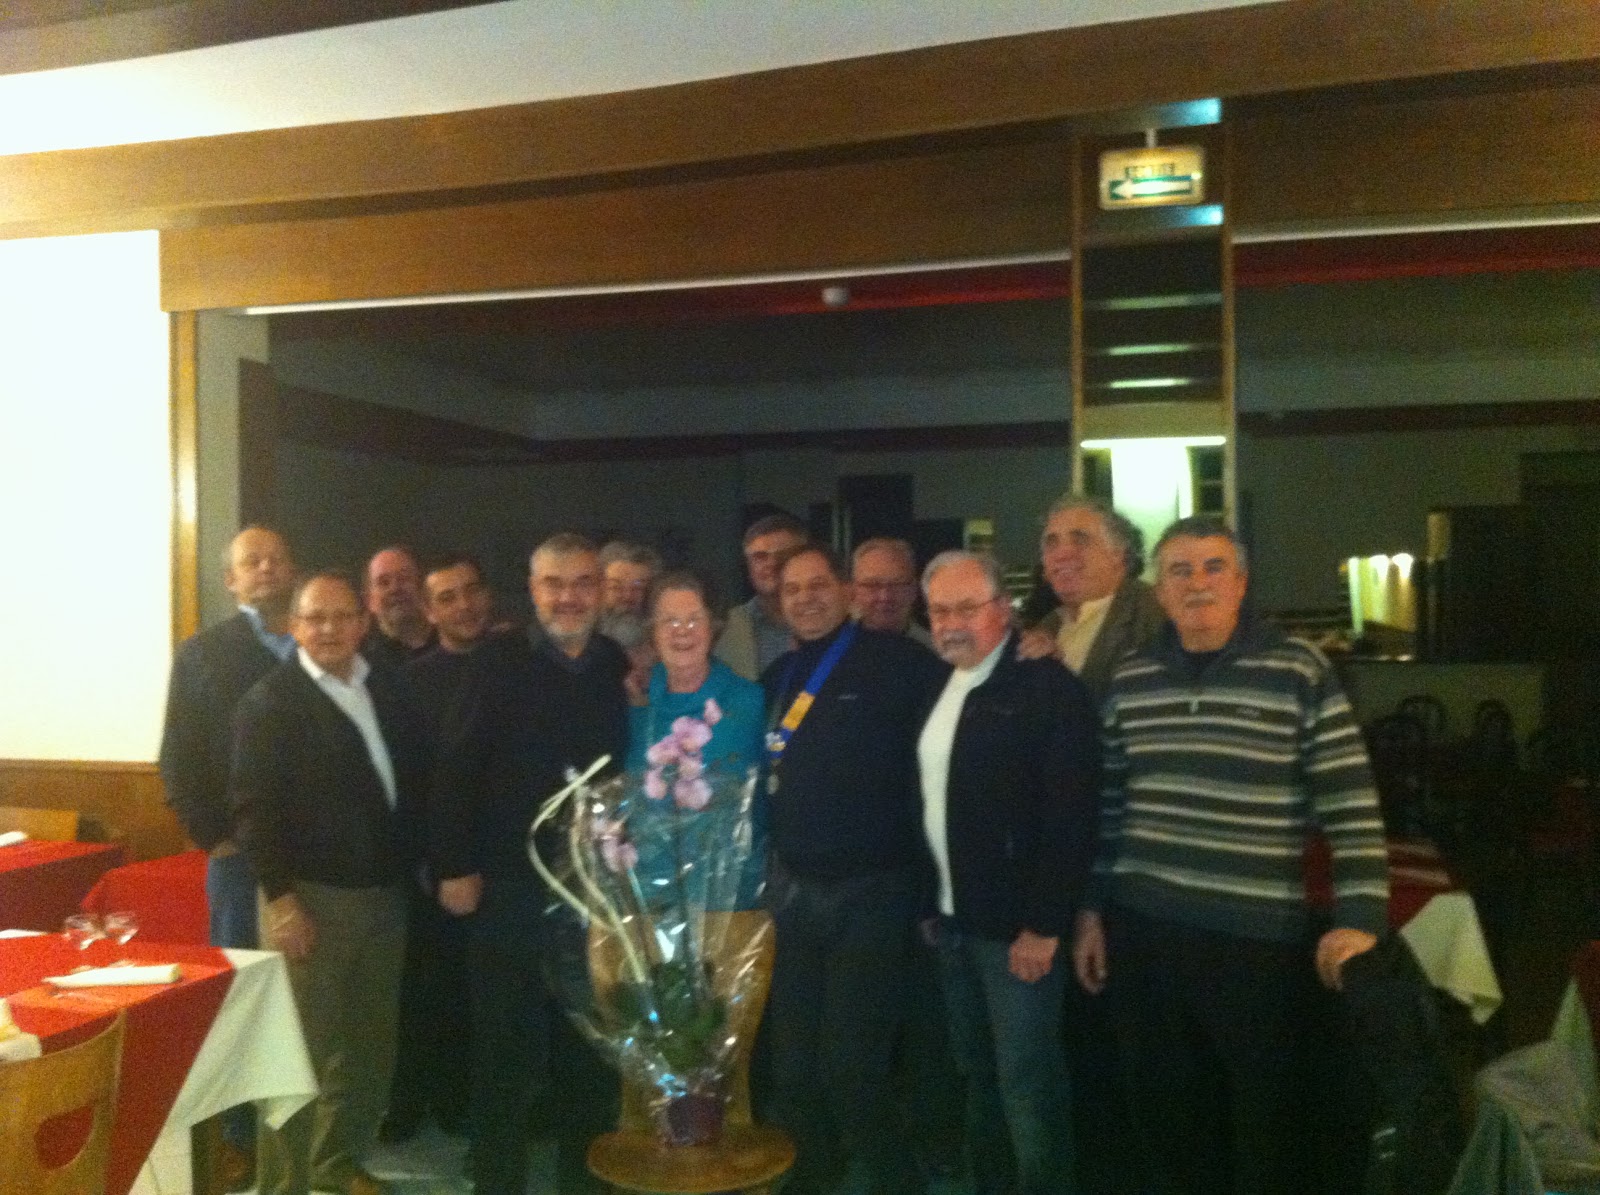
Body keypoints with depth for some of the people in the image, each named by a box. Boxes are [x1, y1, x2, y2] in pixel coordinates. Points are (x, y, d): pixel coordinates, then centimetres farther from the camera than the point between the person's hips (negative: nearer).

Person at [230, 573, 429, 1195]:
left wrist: (408, 868, 5)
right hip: (309, 897, -6)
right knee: (301, 1050, 3)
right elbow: (254, 807, -13)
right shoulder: (269, 700, -8)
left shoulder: (389, 689, 8)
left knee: (368, 1045, 16)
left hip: (383, 895, 6)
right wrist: (282, 900, -18)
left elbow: (414, 780, 12)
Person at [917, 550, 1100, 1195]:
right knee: (979, 1074, 19)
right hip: (954, 919, 7)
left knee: (1028, 1086, 1)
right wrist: (930, 901, 10)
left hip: (1017, 925, -7)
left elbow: (1071, 815, -18)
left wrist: (1044, 924, -19)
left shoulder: (1048, 687, -14)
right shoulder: (939, 691, 10)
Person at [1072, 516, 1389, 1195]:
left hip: (1258, 938, -3)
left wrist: (1359, 917, -14)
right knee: (1166, 1116, 16)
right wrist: (1092, 908, 12)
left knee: (1266, 1121, 11)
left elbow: (1351, 802, -7)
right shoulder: (1130, 679, 6)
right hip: (1142, 933, 4)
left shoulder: (1298, 672, -6)